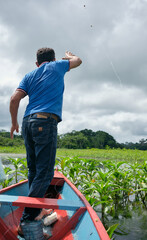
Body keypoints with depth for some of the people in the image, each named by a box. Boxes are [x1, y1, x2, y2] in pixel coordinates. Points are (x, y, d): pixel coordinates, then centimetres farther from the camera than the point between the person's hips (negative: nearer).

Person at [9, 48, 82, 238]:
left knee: (34, 170, 12)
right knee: (45, 172, -9)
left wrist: (14, 122, 17)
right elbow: (78, 61, 29)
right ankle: (27, 220, -13)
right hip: (46, 122, -6)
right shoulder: (56, 66, 12)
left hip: (28, 122, 6)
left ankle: (35, 211, 20)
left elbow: (14, 99, 7)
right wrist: (68, 56, 50)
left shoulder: (29, 76, 19)